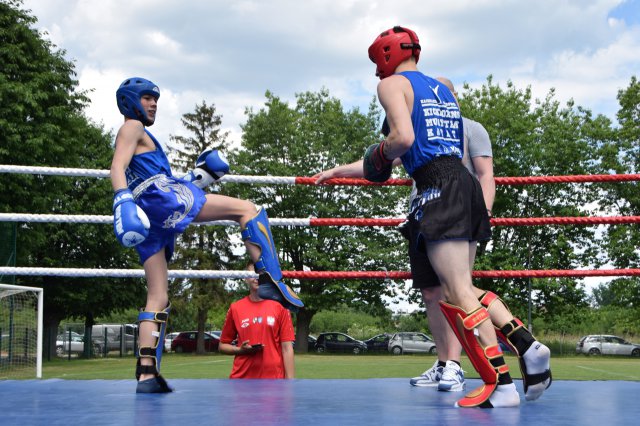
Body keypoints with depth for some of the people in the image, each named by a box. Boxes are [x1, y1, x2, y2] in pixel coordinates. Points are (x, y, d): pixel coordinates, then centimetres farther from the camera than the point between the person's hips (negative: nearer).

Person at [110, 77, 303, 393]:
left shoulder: (136, 136, 35)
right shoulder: (132, 128, 7)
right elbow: (118, 168, -11)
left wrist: (191, 179, 36)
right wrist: (123, 199, -27)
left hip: (152, 220, 9)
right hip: (162, 197, -9)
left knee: (157, 298, 5)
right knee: (247, 209, -8)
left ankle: (146, 373, -3)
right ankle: (271, 281, -24)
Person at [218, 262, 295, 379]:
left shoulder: (279, 307, 2)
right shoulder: (235, 308, 6)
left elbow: (287, 348, -1)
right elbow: (222, 346, 13)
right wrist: (241, 350, -9)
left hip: (273, 380, -1)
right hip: (241, 378, 1)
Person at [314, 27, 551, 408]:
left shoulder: (392, 84, 2)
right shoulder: (443, 88, 27)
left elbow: (403, 138, -16)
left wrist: (380, 155, 6)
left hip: (438, 188, -8)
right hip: (465, 183, 8)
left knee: (459, 293, -9)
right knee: (461, 289, 14)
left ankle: (502, 384, -13)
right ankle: (528, 344, -2)